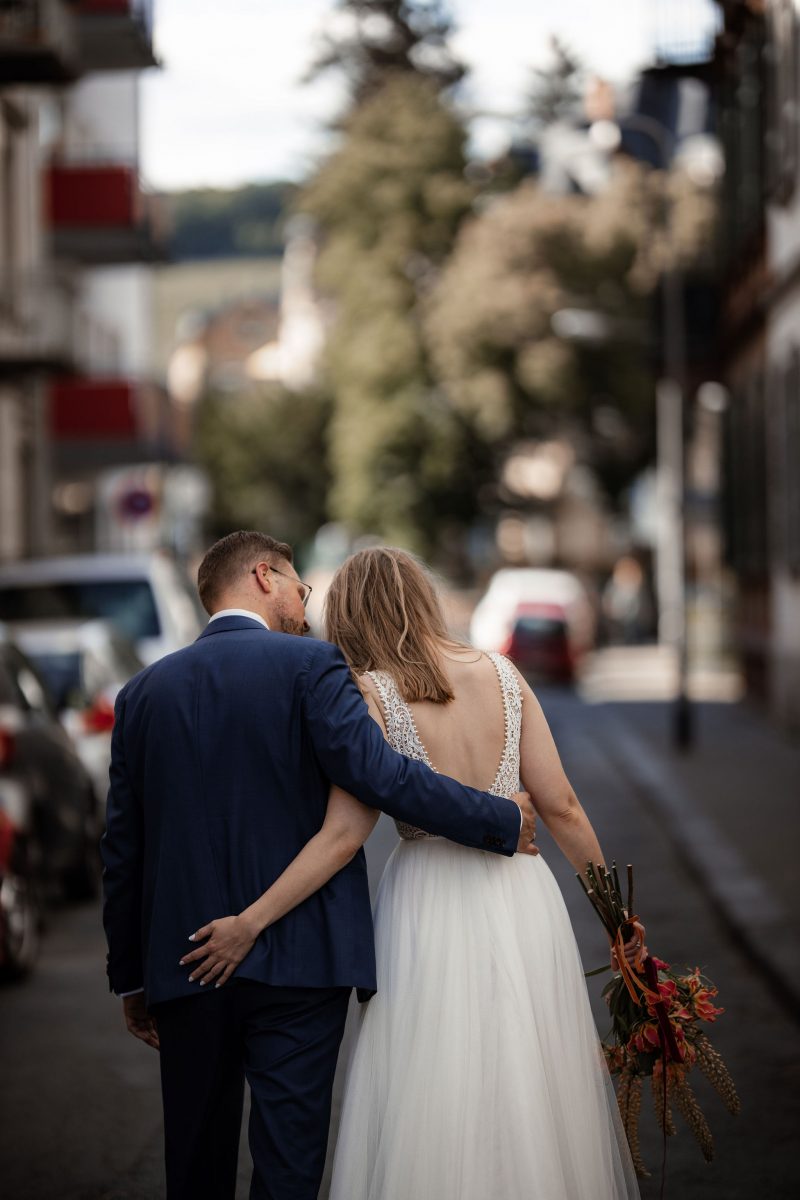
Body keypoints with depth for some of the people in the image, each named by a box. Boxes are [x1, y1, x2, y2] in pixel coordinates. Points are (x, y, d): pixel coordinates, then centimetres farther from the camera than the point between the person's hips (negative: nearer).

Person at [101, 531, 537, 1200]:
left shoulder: (143, 693, 9)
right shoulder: (310, 666, -5)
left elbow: (122, 851, 10)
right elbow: (379, 774, -17)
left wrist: (131, 978, 17)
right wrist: (503, 822, -7)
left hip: (183, 968, 4)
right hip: (300, 962, -4)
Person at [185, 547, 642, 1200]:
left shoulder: (370, 693, -7)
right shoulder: (501, 674, 4)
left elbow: (345, 832, -13)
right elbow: (560, 805, 3)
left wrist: (248, 923, -10)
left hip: (433, 904, -4)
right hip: (521, 894, 4)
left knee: (431, 1107, 5)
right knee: (534, 1102, 11)